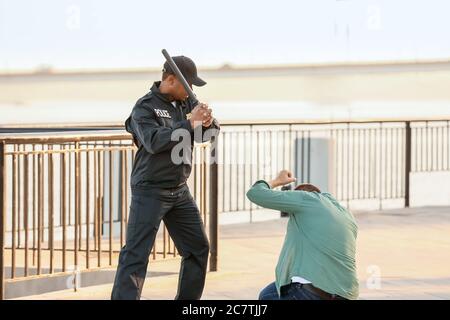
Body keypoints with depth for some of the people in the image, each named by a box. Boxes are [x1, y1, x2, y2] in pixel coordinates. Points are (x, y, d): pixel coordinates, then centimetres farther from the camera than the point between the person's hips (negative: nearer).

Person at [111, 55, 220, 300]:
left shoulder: (186, 103, 7)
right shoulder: (145, 107, -12)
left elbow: (211, 132, 7)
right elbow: (154, 142, -26)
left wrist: (208, 122, -17)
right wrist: (190, 123, -28)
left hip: (179, 192, 7)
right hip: (149, 192, -7)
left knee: (198, 248, 14)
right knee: (136, 255, -13)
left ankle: (187, 299, 26)